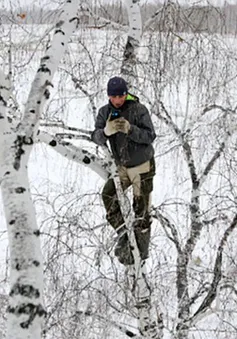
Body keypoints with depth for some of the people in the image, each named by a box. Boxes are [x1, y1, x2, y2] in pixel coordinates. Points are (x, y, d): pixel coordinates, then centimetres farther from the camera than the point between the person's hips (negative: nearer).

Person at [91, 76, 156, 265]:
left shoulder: (139, 109, -18)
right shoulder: (105, 112, -6)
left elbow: (150, 136, -24)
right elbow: (97, 138, -15)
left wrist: (130, 129, -41)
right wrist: (106, 131, -38)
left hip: (142, 166, -4)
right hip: (121, 166, 4)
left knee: (141, 210, 2)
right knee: (109, 196, -17)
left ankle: (142, 251, 15)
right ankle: (123, 235, -8)